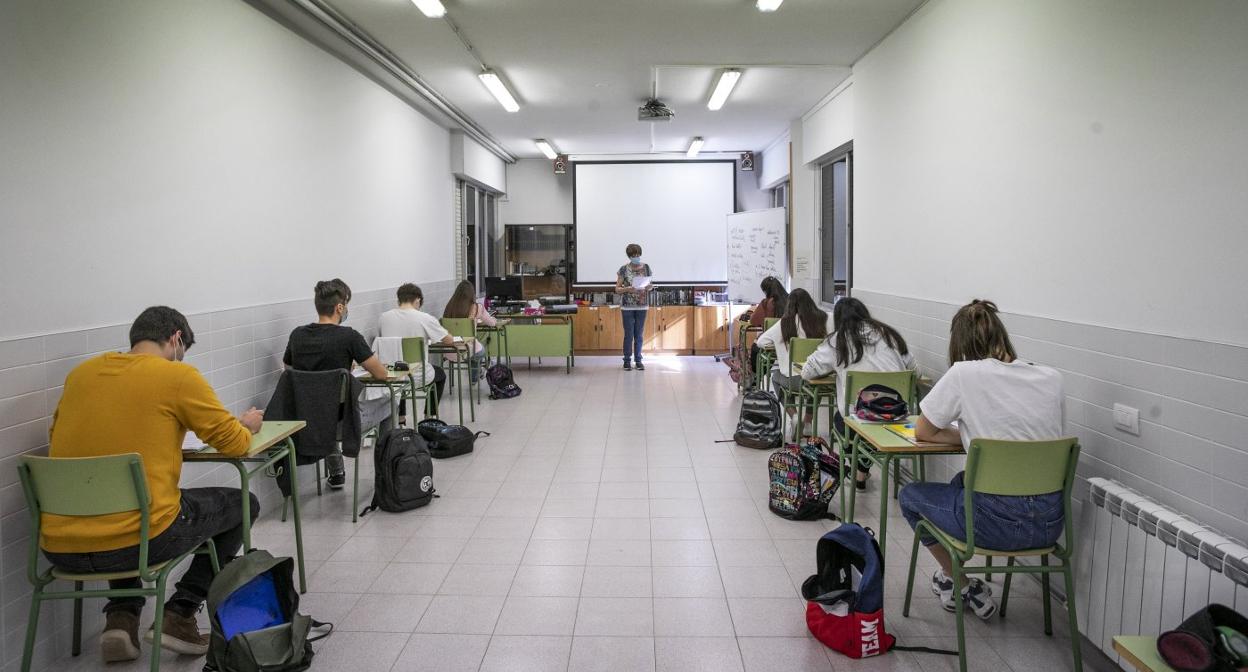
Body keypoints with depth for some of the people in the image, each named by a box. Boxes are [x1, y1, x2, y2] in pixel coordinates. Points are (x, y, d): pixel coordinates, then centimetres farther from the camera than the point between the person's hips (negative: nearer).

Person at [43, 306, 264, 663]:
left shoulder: (80, 373, 11)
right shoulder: (178, 375, -5)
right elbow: (234, 443, 0)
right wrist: (248, 425, 23)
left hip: (59, 546, 6)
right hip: (135, 541, -6)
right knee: (242, 504, 18)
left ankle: (121, 616, 21)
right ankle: (179, 614, 13)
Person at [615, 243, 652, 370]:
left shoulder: (646, 268, 4)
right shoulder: (624, 269, -4)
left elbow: (649, 286, 12)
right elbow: (617, 289, -3)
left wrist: (648, 287, -11)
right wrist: (627, 289, -21)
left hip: (642, 306, 2)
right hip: (627, 306, -2)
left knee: (639, 334, 8)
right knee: (628, 334, 1)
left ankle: (638, 360, 17)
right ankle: (627, 361, 12)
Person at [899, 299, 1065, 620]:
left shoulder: (964, 374, -11)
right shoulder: (1051, 377, 4)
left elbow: (922, 433, 0)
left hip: (997, 522, -6)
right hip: (1050, 523, 6)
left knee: (910, 495, 22)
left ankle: (962, 585, 26)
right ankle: (953, 581, 44)